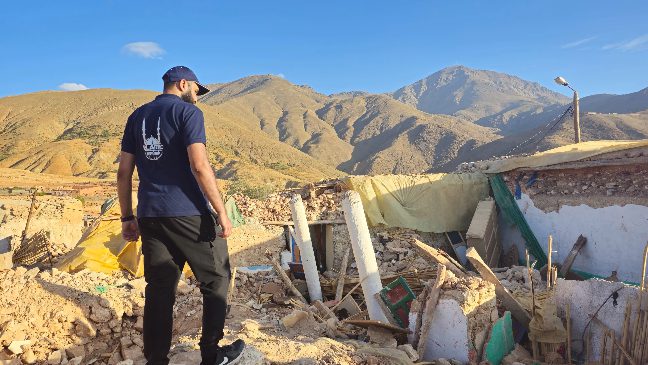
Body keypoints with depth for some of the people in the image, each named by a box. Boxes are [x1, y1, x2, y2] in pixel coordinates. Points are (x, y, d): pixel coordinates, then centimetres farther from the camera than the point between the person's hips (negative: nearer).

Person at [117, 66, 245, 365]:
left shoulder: (137, 116, 16)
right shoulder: (188, 112, -4)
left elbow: (124, 172, 13)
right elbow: (199, 166, -16)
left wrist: (127, 218, 18)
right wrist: (221, 212, -13)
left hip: (149, 215, 6)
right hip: (188, 214, -6)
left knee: (159, 289, 11)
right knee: (216, 279, 9)